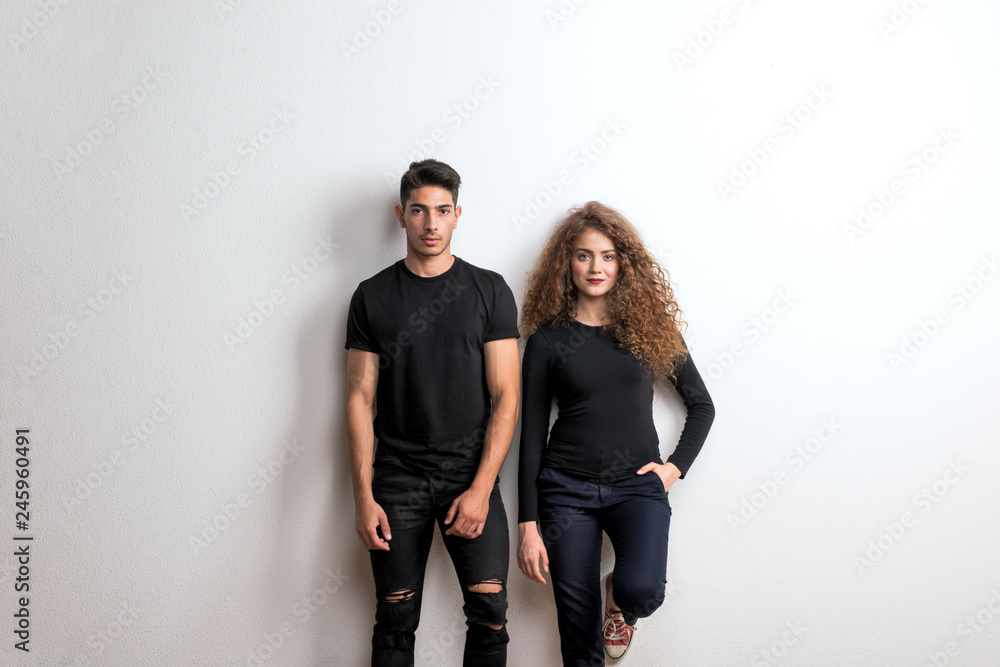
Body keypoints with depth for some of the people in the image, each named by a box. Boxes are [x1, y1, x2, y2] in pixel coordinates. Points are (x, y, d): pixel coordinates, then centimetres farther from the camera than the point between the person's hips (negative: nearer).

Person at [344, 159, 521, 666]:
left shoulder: (489, 291, 2)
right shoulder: (373, 296, 4)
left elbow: (506, 396, -2)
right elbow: (360, 399, 3)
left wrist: (480, 489, -11)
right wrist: (363, 497, -5)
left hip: (470, 473, 0)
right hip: (397, 477, 1)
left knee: (490, 613, -5)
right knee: (395, 622, 7)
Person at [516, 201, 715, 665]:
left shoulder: (652, 327, 3)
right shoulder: (547, 340, 0)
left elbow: (701, 405, 13)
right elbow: (531, 436, 1)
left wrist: (675, 466, 0)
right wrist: (528, 525, -2)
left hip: (639, 486, 1)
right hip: (567, 490, 0)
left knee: (642, 590, -24)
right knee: (579, 629, 3)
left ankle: (619, 598, 13)